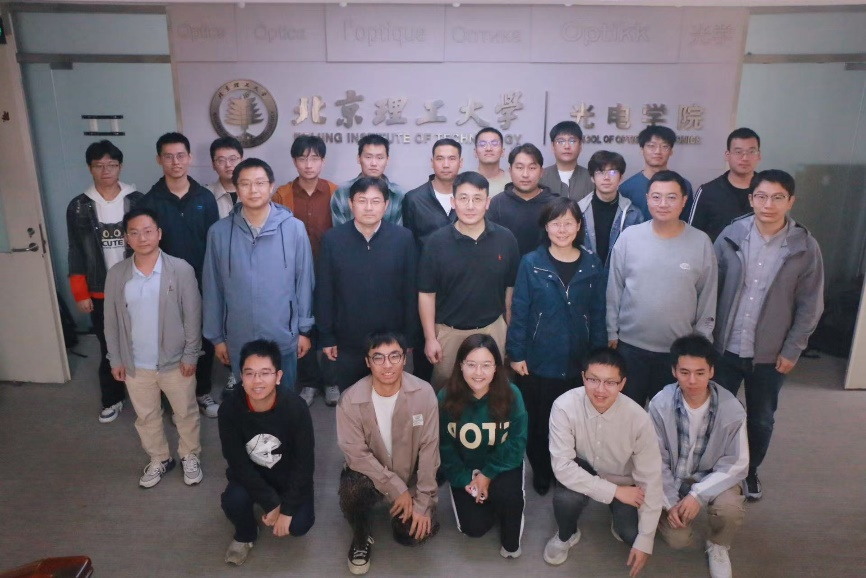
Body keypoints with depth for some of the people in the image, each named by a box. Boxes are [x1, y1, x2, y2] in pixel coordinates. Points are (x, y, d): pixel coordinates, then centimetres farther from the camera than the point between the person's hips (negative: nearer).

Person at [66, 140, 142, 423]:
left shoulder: (137, 201, -3)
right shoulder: (79, 207, 0)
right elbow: (76, 254, 2)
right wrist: (81, 293, -2)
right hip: (100, 293, 1)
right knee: (108, 348, 10)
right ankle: (112, 399, 27)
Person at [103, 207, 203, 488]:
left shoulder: (181, 269, -13)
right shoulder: (116, 275, -4)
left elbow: (192, 315, -9)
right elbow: (111, 321, 3)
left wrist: (190, 354, -9)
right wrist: (115, 359, 4)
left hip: (175, 360, -2)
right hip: (135, 364, 3)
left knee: (186, 413, 14)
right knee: (146, 416, 19)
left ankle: (190, 456, 37)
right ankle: (159, 459, 40)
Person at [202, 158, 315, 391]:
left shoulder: (294, 228, -10)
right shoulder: (219, 232, -6)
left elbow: (304, 282, -3)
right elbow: (213, 288, 1)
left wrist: (305, 329, 1)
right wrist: (216, 336, 5)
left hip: (284, 338, -1)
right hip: (239, 340, 1)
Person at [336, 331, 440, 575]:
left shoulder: (423, 393, -21)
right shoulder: (350, 400, -21)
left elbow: (429, 449, -15)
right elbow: (356, 453, -18)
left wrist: (423, 502, -15)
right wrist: (396, 489, -21)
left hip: (411, 474, 1)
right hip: (371, 473, -1)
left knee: (415, 532, -16)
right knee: (350, 489, -32)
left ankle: (411, 510, 21)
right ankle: (361, 538, 1)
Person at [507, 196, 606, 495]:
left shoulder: (592, 265, -2)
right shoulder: (531, 263, -7)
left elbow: (597, 314, 3)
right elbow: (519, 311, -6)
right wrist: (516, 354, -7)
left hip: (577, 363, 2)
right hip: (537, 361, -1)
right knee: (537, 421, 12)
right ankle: (540, 472, 35)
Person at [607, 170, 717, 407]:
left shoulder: (701, 243, -6)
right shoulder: (628, 237, -7)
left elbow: (707, 298, 0)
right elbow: (614, 290, -1)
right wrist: (611, 332, 0)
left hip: (679, 350, 0)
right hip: (630, 345, 0)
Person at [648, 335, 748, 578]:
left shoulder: (731, 408, -23)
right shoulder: (660, 404, -22)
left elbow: (736, 464, -15)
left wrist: (698, 495, -24)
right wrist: (670, 502, -13)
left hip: (713, 477, 0)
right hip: (673, 477, 0)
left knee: (730, 508, -31)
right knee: (678, 540, -13)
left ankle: (717, 547, 5)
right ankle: (670, 510, 23)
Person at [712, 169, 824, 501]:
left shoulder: (806, 248, -8)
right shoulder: (731, 235, -7)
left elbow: (810, 305, -3)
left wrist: (792, 350, -5)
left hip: (770, 354, 0)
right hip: (724, 347, 0)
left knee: (761, 419, 18)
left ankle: (750, 471, 41)